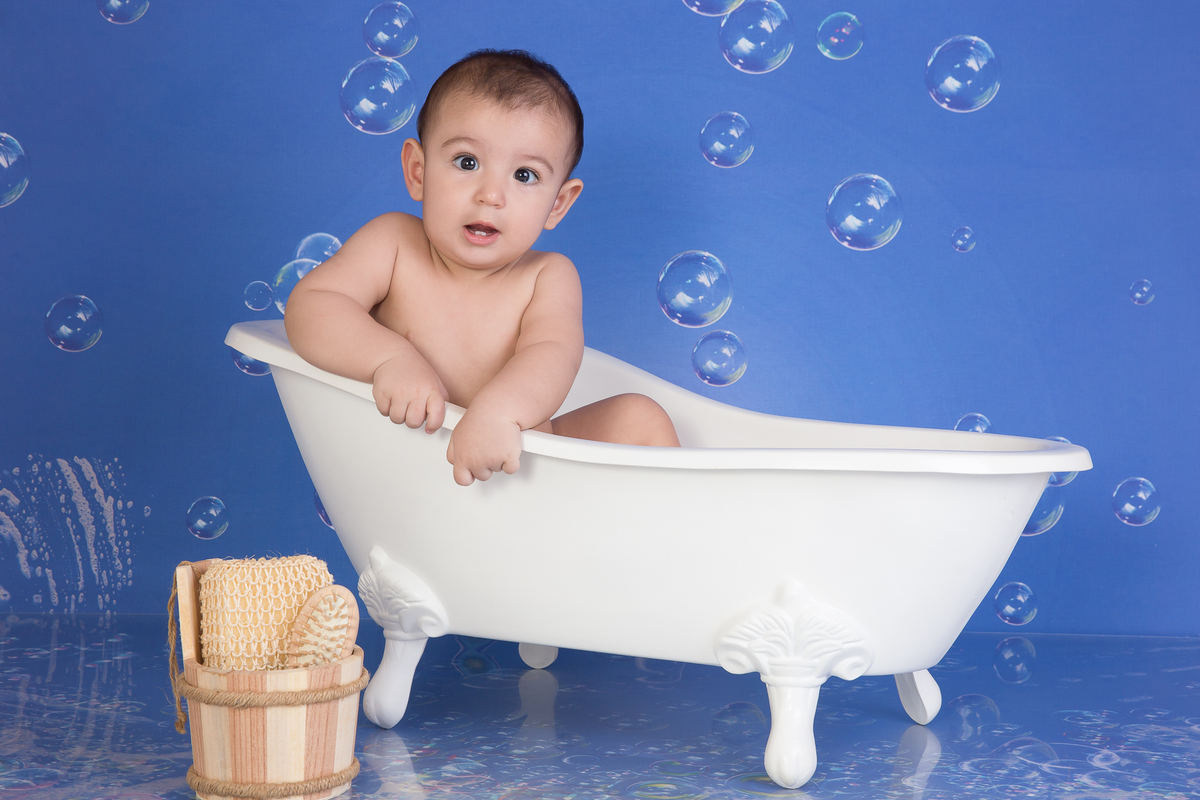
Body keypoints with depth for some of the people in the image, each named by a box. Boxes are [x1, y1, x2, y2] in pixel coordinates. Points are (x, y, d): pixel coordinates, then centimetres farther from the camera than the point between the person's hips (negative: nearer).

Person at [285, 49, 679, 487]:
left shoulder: (548, 277, -10)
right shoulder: (394, 244, -9)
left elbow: (552, 353, -29)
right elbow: (309, 306, -19)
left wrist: (497, 410, -53)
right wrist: (390, 358, -39)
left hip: (518, 462, 1)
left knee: (638, 415, -8)